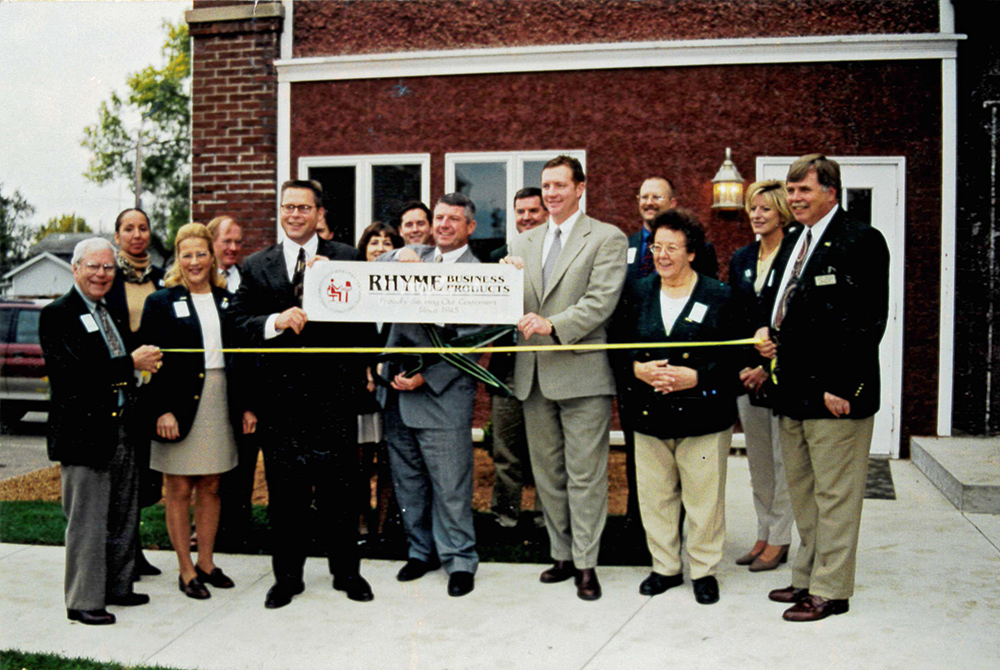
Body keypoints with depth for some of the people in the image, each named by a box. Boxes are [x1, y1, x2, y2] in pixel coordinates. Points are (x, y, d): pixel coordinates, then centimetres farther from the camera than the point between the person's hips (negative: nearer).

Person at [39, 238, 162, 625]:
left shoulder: (113, 314, 16)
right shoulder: (57, 315, -9)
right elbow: (73, 371, -21)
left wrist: (144, 362, 2)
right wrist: (132, 364, -18)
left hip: (122, 430, 8)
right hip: (85, 431, -8)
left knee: (123, 519, 15)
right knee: (88, 523, 1)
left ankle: (117, 587, 29)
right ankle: (83, 601, 13)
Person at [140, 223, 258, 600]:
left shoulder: (227, 301, 9)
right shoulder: (161, 302, -2)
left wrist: (246, 405, 6)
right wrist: (162, 410, -15)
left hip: (219, 405, 4)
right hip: (179, 407, -4)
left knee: (211, 488, 12)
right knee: (179, 491, 4)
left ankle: (206, 563, 24)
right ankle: (186, 570, 15)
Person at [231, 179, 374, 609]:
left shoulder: (345, 258, 4)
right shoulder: (256, 265, 10)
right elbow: (239, 323, 3)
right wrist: (275, 322, -14)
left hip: (333, 391, -1)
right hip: (280, 392, 2)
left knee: (340, 484, 8)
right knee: (284, 489, 10)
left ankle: (346, 571, 23)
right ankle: (287, 576, 24)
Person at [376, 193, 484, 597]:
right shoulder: (415, 255, 14)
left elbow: (470, 344, -10)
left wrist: (427, 377, -16)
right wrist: (400, 256, -15)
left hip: (442, 394, -6)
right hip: (397, 391, 6)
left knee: (450, 485, 0)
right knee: (408, 481, 15)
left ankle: (459, 559, 15)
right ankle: (422, 550, 30)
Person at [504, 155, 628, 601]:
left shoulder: (607, 238, -1)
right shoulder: (523, 243, 16)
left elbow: (601, 301, -12)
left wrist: (553, 325, -25)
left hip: (582, 372, -5)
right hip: (534, 375, 6)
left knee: (584, 475, -1)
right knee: (547, 474, 13)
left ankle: (585, 563, 10)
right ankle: (562, 554, 25)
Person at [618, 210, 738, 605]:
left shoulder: (719, 296, -1)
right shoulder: (639, 294, 10)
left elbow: (735, 354, -4)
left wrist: (696, 376, -16)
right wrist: (637, 368, -8)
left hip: (703, 413, -3)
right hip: (650, 413, 3)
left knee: (704, 496, 3)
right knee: (655, 494, 8)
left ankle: (705, 570, 20)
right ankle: (665, 567, 25)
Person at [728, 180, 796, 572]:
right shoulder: (741, 259, 11)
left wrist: (768, 367, -13)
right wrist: (741, 366, 2)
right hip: (747, 373, 6)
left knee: (782, 458, 1)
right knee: (757, 459, 12)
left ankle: (779, 539, 12)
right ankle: (764, 535, 23)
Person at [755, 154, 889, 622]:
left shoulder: (860, 241, -10)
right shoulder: (791, 246, 16)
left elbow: (868, 321, -16)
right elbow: (771, 301, 29)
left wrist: (842, 387, -20)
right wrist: (767, 332, 7)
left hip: (835, 394, -9)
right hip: (794, 391, 9)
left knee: (835, 496, 1)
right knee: (802, 492, 17)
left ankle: (830, 590, 12)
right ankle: (806, 577, 29)